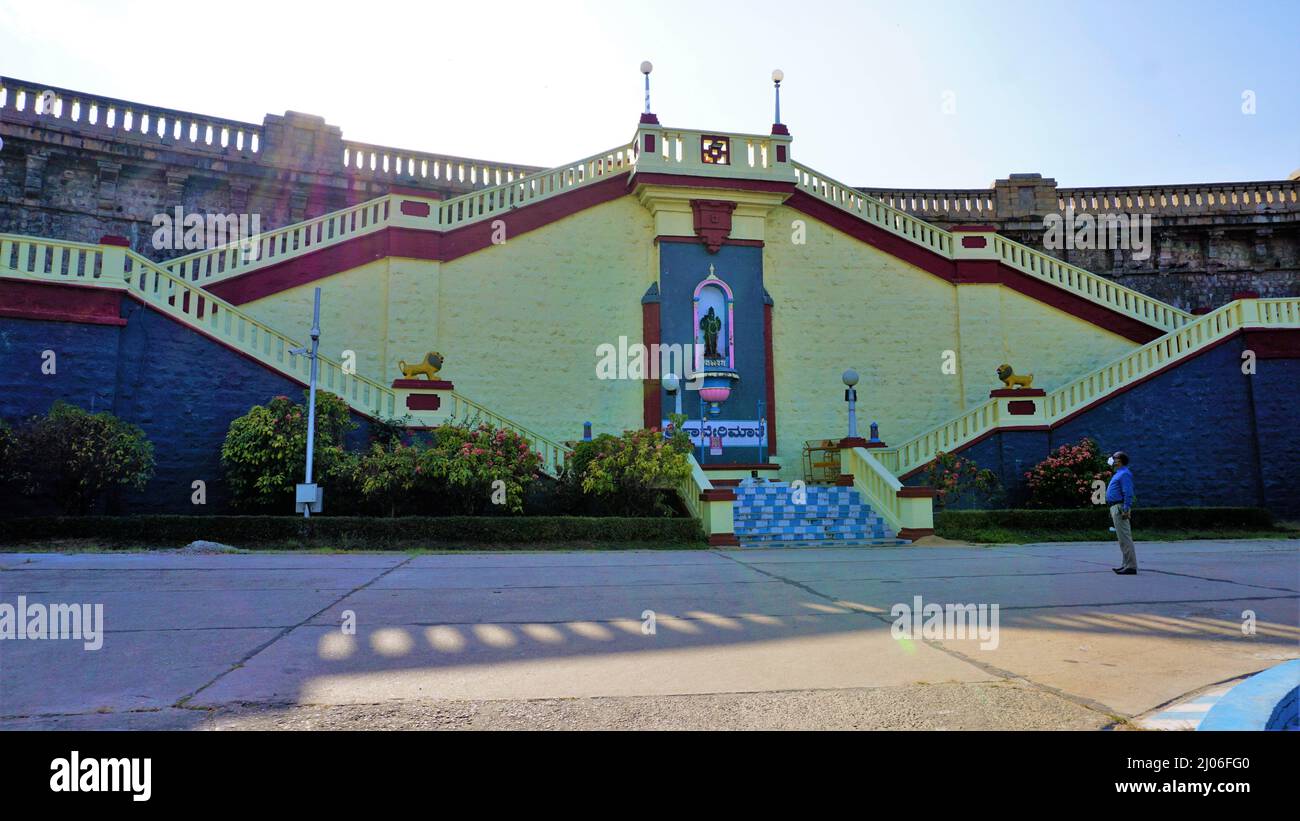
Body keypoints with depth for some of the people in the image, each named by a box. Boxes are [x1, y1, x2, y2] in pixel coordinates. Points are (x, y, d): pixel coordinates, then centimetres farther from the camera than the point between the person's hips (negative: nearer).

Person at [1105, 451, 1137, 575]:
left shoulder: (1124, 474, -13)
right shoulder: (1119, 473, 19)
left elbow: (1128, 493, -20)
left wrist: (1125, 510, -25)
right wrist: (1112, 511, 24)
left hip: (1120, 508, -11)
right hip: (1116, 508, 11)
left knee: (1125, 538, -10)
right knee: (1123, 538, 13)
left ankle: (1131, 567, -9)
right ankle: (1127, 564, 18)